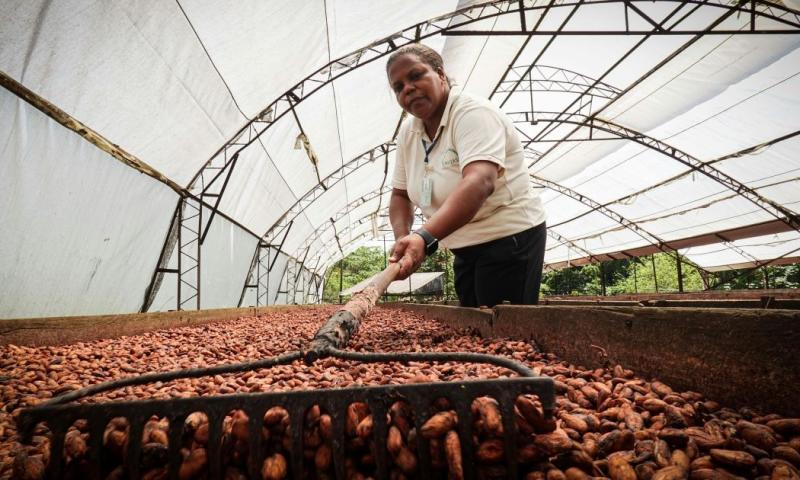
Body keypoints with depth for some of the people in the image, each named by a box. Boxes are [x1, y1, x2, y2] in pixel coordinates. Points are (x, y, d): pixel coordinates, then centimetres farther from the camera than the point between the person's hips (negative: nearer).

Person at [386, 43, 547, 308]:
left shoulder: (473, 113, -20)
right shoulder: (407, 132, 3)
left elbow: (480, 182, -36)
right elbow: (400, 195, 6)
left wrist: (425, 238, -49)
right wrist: (404, 240, -13)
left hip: (509, 239, -7)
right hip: (465, 249, 7)